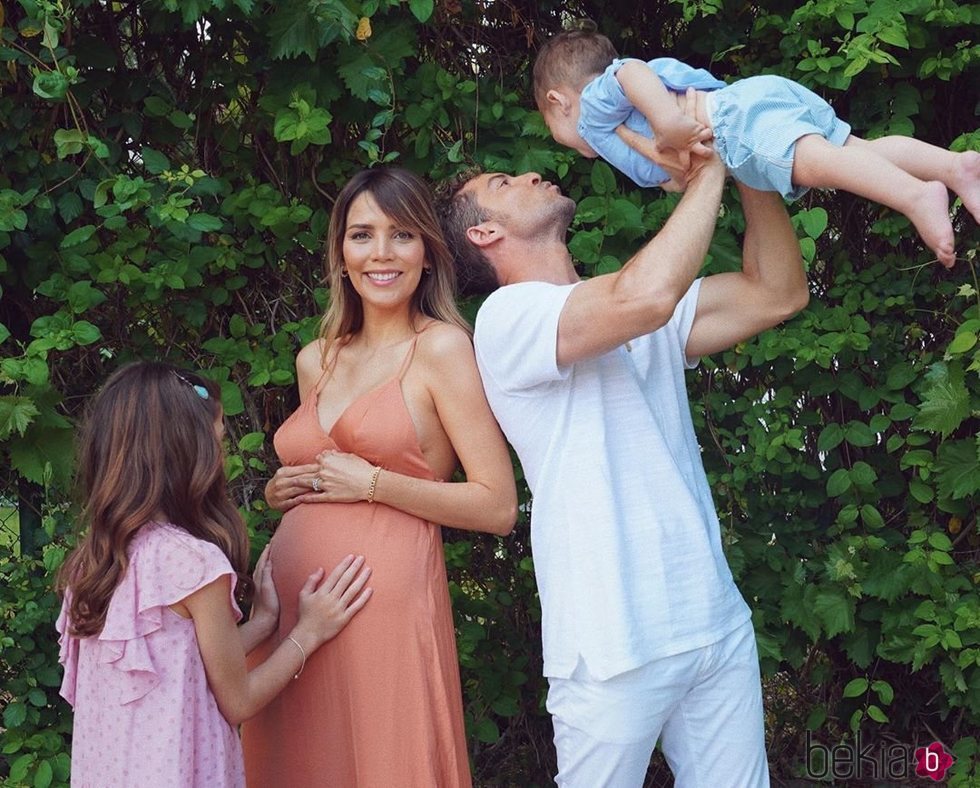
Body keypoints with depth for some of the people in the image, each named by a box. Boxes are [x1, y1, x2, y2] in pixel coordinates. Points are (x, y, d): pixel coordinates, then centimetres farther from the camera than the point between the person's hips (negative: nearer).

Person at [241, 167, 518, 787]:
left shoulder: (442, 348, -4)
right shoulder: (315, 361, 14)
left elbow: (499, 508, -9)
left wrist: (372, 484, -11)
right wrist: (281, 492, 9)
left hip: (387, 595, -6)